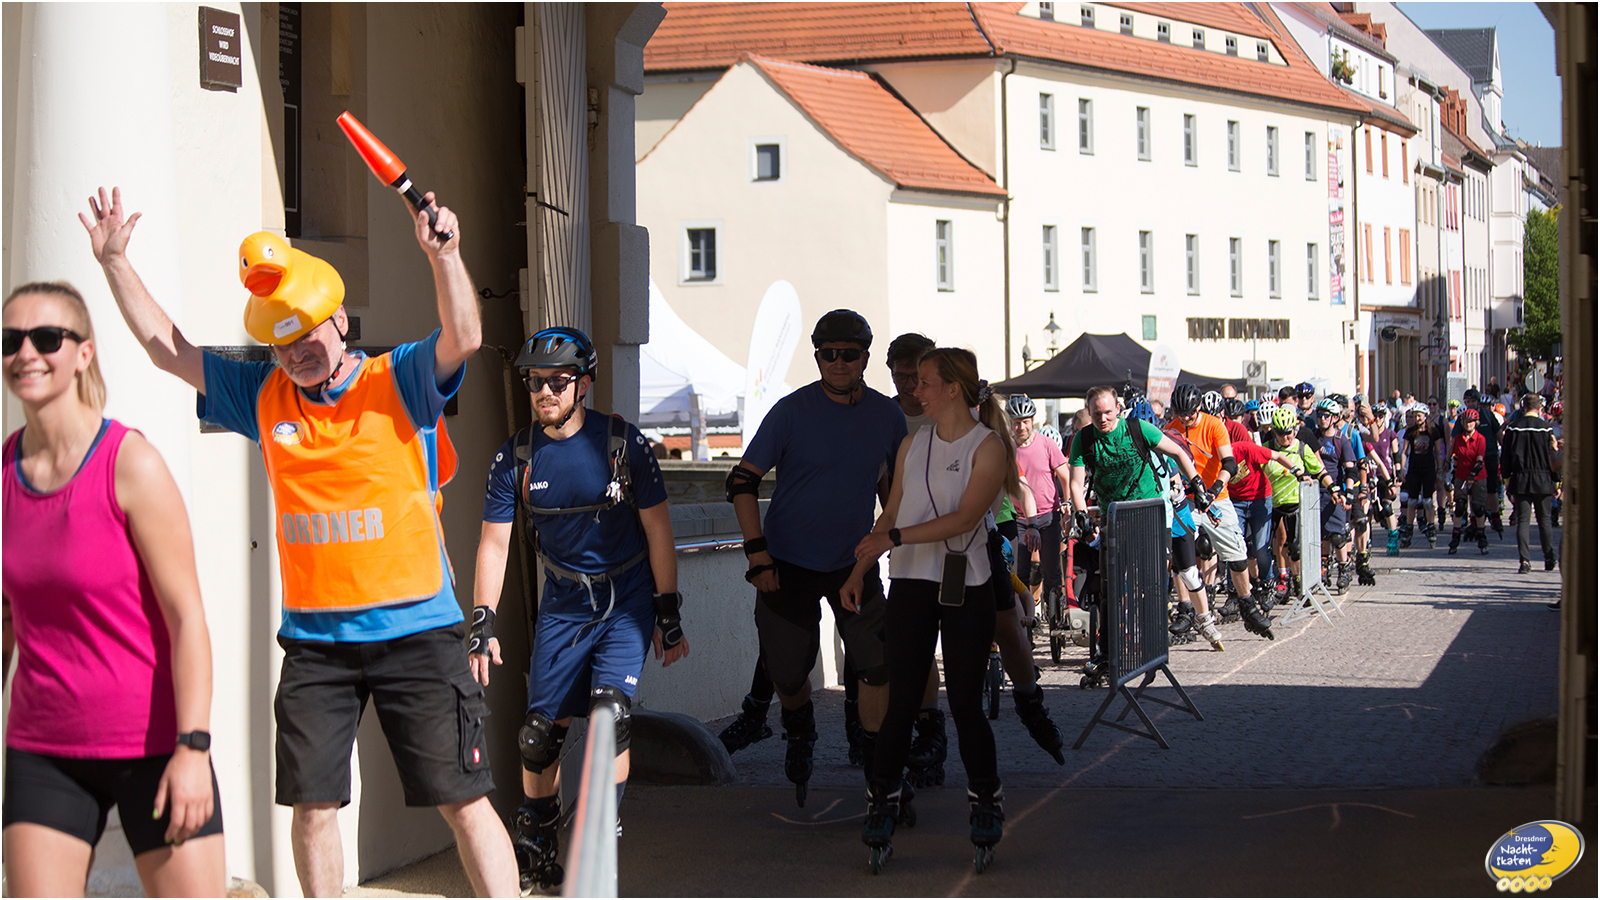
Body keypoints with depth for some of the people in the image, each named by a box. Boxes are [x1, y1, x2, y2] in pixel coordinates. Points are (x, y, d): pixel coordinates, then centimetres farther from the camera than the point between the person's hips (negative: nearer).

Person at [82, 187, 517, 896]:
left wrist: (443, 253, -35)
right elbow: (165, 347, 15)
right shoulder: (264, 396, 10)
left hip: (415, 630, -4)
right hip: (314, 638, 4)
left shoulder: (399, 383, -2)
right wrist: (114, 261, 10)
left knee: (463, 801, -4)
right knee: (313, 806, 6)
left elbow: (463, 337, -20)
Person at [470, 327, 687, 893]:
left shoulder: (622, 443, -10)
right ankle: (533, 848, 19)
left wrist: (669, 616, -4)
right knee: (543, 728, 0)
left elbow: (657, 529, -4)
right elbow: (494, 542, 0)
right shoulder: (516, 455, -4)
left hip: (628, 598, -2)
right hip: (563, 603, 2)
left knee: (610, 712, -20)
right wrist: (482, 623, -6)